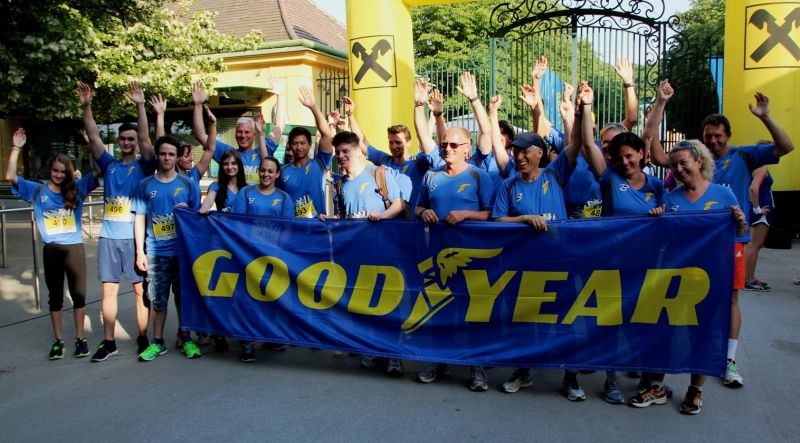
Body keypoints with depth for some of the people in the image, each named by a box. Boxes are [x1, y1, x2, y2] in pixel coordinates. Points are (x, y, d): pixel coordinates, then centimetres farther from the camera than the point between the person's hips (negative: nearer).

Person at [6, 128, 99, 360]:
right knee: (55, 297, 11)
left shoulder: (77, 188, 3)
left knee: (79, 295, 6)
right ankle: (58, 341, 21)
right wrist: (16, 148, -9)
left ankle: (80, 338, 18)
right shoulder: (36, 190, 4)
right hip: (51, 250, 0)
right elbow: (10, 177, -6)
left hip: (75, 248, 0)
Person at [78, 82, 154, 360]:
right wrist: (86, 107, -6)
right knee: (108, 290, 6)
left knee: (141, 288, 2)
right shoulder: (109, 165, 11)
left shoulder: (143, 166, 3)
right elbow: (94, 138, 4)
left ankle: (143, 338, 12)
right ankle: (108, 342, 15)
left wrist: (140, 106, -17)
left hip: (135, 237, -3)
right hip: (108, 236, 3)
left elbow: (146, 139, -11)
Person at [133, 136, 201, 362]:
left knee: (184, 296, 7)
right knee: (157, 299, 6)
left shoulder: (188, 184, 4)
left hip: (183, 251, 0)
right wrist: (140, 251, 2)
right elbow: (140, 218, 7)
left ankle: (185, 339, 20)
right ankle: (157, 342, 19)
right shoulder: (145, 185, 7)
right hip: (156, 252, 1)